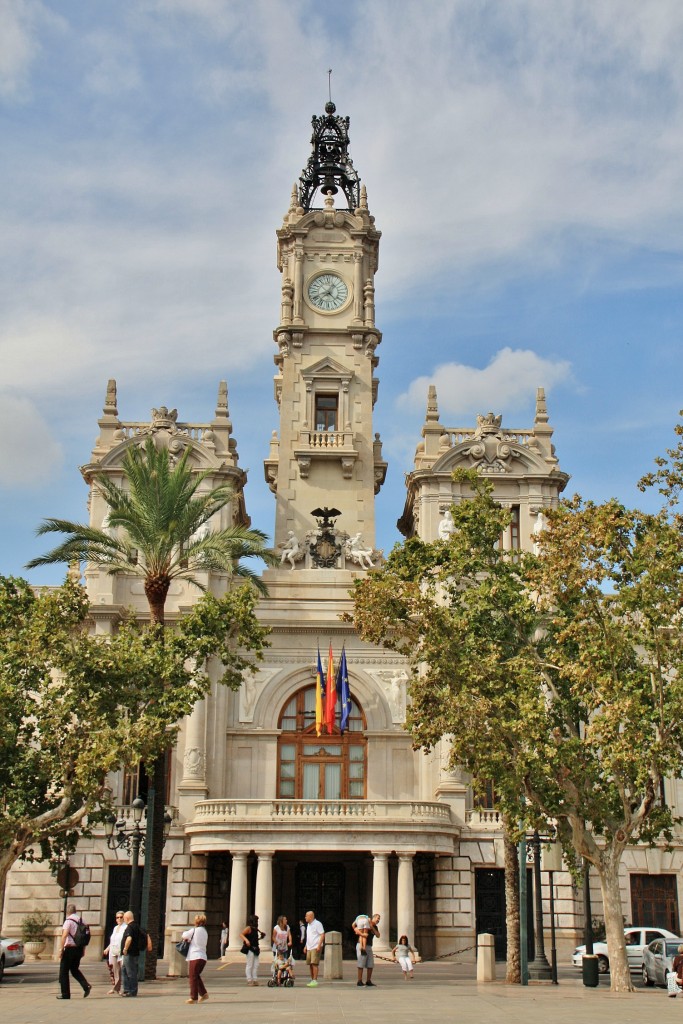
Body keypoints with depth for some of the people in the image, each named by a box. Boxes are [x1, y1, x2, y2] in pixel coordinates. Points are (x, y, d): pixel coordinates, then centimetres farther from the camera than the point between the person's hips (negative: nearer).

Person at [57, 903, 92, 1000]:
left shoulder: (68, 921, -12)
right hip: (79, 948, 7)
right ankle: (86, 986, 2)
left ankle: (65, 994, 7)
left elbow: (64, 936, -22)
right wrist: (83, 950, 19)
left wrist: (61, 949, -19)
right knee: (75, 969, 21)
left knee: (64, 971, 6)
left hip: (70, 948, -7)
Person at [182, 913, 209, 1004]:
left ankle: (193, 997, 3)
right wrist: (190, 939, 12)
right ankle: (204, 993, 17)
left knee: (193, 977, 0)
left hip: (195, 957, -7)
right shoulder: (205, 931, 14)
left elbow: (184, 935, 1)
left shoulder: (194, 930, -8)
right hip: (203, 957, 7)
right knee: (197, 976, 20)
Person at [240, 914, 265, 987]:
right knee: (249, 965, -4)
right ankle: (249, 980, 0)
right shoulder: (249, 928, -9)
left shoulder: (255, 929, 15)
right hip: (250, 949, -8)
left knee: (256, 965, 8)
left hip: (255, 949, 8)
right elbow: (241, 934, -19)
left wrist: (261, 937, 14)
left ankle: (255, 979, 14)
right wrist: (246, 940, -33)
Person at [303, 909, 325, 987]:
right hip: (309, 948, 9)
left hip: (315, 948, -9)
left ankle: (315, 980, -10)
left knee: (314, 964, -12)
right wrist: (306, 946, 21)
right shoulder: (308, 925, 18)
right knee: (310, 964, 9)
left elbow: (322, 935, -14)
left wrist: (319, 945, -20)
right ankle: (312, 980, 16)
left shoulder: (317, 924, -9)